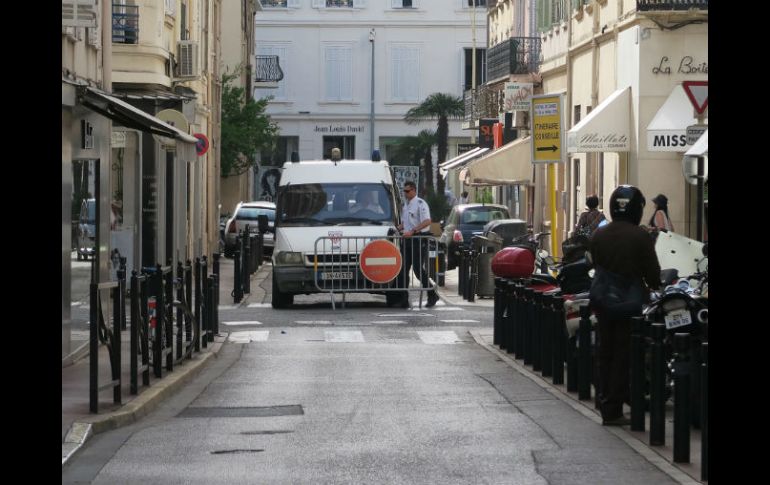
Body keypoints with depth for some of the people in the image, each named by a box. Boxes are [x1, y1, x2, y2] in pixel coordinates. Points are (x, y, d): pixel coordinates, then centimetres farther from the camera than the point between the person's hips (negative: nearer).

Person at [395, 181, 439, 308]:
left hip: (419, 239, -9)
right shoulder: (405, 205, 16)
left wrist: (412, 231, -29)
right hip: (408, 239, 9)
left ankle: (432, 295, 5)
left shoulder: (420, 204, -11)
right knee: (403, 269, 4)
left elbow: (427, 221, -22)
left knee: (418, 269, -9)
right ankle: (403, 299, 5)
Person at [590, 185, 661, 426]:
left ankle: (605, 404, 17)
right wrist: (655, 286, 14)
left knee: (604, 354, 13)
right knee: (623, 355, 1)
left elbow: (596, 264, 10)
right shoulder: (640, 237, -13)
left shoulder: (598, 235, 1)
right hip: (629, 303, -5)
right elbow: (652, 271, -7)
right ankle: (613, 410, 1)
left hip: (602, 303, 5)